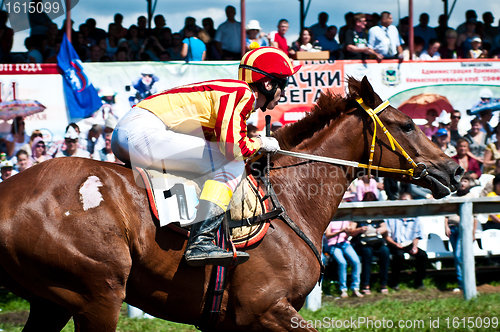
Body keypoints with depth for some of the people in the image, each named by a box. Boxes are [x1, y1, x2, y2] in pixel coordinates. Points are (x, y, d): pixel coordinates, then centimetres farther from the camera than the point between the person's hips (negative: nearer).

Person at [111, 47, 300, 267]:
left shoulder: (238, 94, 22)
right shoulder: (242, 94, -8)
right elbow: (232, 146, -19)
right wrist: (260, 144, 0)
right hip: (141, 131, -11)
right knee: (231, 164, -15)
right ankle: (200, 243, -24)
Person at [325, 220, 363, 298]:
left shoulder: (346, 220, 20)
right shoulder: (330, 221, 9)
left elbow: (347, 236, 16)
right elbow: (328, 236, -2)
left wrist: (348, 231, -8)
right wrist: (341, 231, -15)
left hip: (346, 244, 3)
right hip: (333, 245, -3)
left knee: (356, 262, -26)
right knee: (342, 262, -32)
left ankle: (355, 288, -20)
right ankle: (343, 289, -23)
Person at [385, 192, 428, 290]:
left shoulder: (415, 219, 13)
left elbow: (416, 236, 13)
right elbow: (387, 236, 2)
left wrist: (414, 247, -7)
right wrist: (395, 244, -16)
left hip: (409, 244, 3)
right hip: (395, 244, -3)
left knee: (422, 255, -25)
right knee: (399, 255, -37)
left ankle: (419, 281, -6)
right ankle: (395, 282, -17)